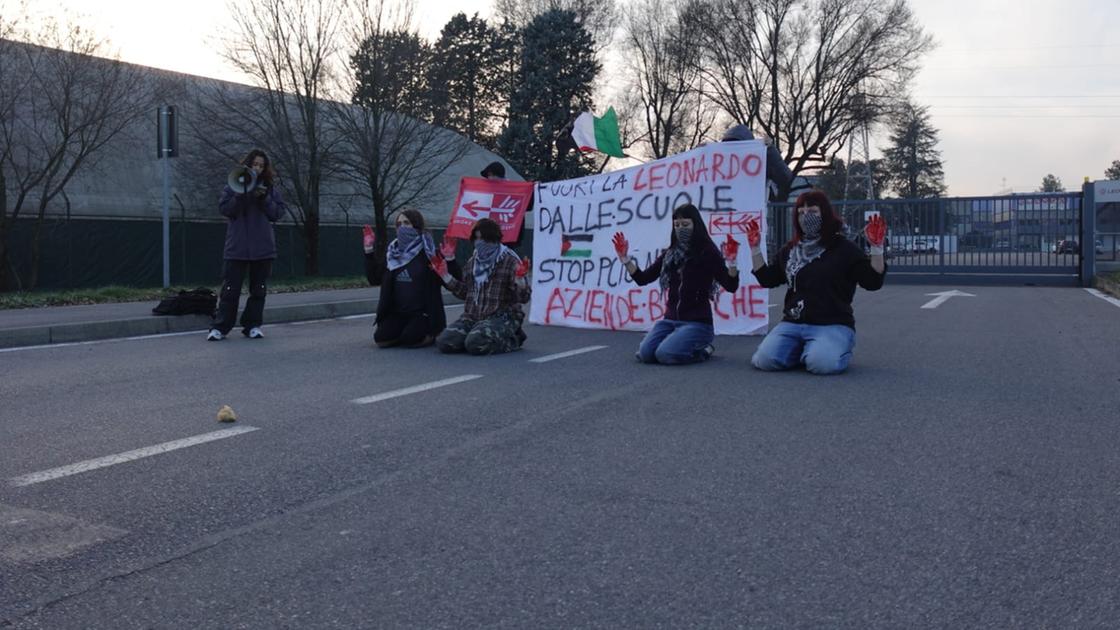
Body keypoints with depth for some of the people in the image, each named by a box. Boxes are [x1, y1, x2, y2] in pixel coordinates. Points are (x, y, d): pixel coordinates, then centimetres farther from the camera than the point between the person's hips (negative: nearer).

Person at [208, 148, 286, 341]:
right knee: (231, 289, -4)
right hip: (237, 247, -2)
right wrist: (240, 194, -16)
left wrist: (265, 198, -12)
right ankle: (219, 327, 1)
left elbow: (278, 213, 2)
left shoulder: (269, 188, 9)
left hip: (263, 247, 2)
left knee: (258, 289, 7)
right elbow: (224, 209, -4)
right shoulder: (233, 186, 6)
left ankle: (253, 325, 16)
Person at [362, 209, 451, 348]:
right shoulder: (394, 252, 8)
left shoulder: (427, 252, -7)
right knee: (381, 339, -16)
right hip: (397, 312, 5)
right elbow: (375, 279, 13)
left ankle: (431, 333, 6)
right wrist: (369, 252, 6)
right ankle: (403, 331, 14)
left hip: (423, 312, -4)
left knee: (410, 340, -27)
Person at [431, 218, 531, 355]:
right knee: (444, 341, -15)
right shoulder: (472, 262, 14)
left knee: (475, 344, -31)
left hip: (501, 317, -6)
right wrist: (445, 275, 15)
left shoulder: (510, 261, -5)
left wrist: (520, 278, -29)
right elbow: (465, 292, 21)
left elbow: (523, 297, -10)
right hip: (472, 317, 6)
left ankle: (512, 339, 0)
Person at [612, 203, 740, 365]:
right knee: (645, 354, -16)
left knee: (665, 355, -26)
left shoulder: (708, 253, -6)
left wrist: (731, 263, -29)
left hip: (697, 322, -5)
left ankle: (702, 350, 3)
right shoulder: (669, 255, 10)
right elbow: (642, 279, 12)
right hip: (670, 319, 5)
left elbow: (731, 287, -12)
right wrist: (625, 258, 0)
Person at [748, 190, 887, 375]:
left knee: (821, 363, -33)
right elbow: (767, 280, 20)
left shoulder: (844, 249, 1)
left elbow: (873, 282, -4)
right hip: (792, 324, 4)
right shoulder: (789, 250, 16)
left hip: (832, 325, -4)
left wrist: (876, 248, -17)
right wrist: (755, 249, 13)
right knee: (764, 359, -21)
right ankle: (800, 351, 11)